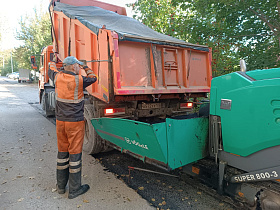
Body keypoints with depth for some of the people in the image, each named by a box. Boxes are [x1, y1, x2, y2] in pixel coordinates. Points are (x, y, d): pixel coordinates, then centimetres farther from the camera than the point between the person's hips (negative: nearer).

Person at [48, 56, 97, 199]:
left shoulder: (57, 77, 2)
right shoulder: (79, 80, -14)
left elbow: (51, 70, 25)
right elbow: (93, 78, 4)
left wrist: (52, 63, 45)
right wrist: (85, 68, 18)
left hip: (60, 121, 6)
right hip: (75, 122, -6)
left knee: (62, 151, 16)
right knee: (75, 153, 2)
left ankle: (61, 186, 30)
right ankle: (74, 189, 14)